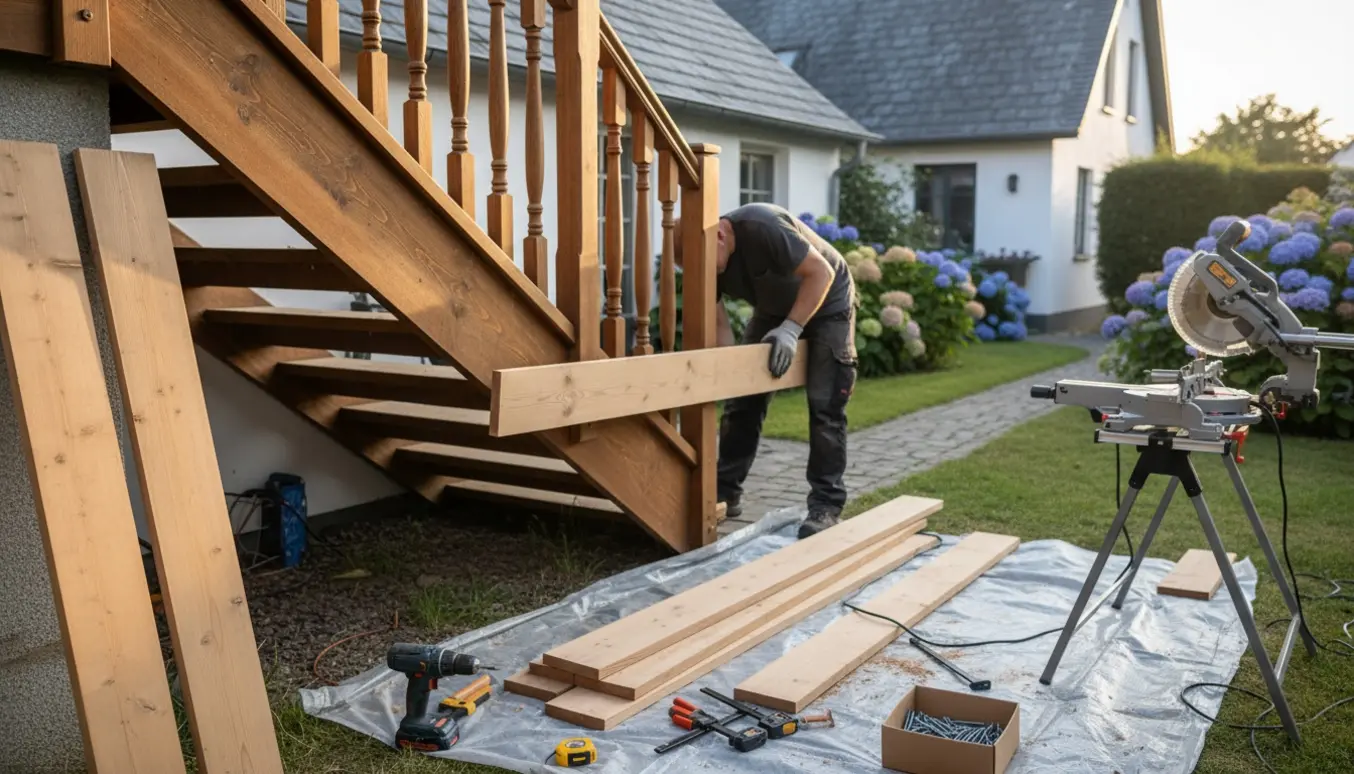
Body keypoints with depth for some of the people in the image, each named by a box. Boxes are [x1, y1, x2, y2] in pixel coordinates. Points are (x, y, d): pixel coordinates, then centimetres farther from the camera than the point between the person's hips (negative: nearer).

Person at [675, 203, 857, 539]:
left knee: (824, 406, -12)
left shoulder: (762, 227, -35)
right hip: (773, 309, 6)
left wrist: (790, 328, -35)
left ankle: (826, 504, -6)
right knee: (742, 398, 1)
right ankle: (726, 492, 9)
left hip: (827, 303, -6)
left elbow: (822, 272, -31)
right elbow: (719, 324, -10)